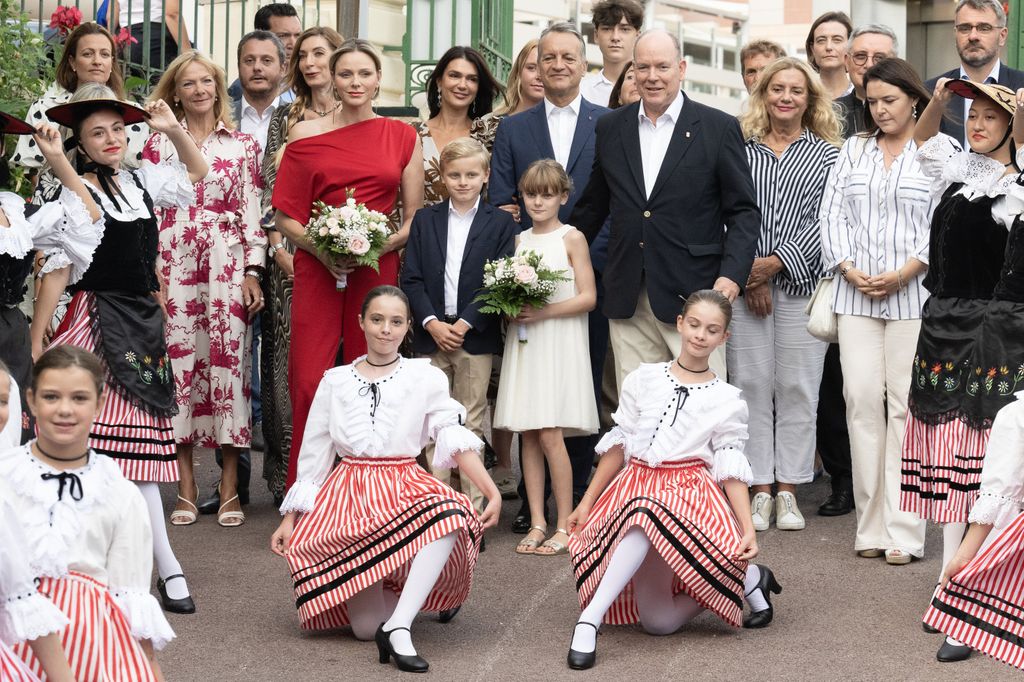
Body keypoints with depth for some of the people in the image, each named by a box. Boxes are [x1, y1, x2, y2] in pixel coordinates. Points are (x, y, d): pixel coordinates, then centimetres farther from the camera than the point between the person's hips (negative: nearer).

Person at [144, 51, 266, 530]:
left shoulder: (243, 145, 10)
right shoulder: (160, 144, 11)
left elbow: (253, 212, 6)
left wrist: (253, 271, -2)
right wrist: (149, 274, -1)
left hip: (228, 266, 0)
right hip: (174, 267, 1)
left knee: (228, 361, -4)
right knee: (179, 362, -2)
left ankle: (230, 487, 3)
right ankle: (185, 486, 5)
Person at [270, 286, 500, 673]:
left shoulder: (426, 377, 5)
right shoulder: (335, 381, 11)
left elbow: (455, 438, -7)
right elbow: (313, 456, 15)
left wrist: (492, 492, -22)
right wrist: (290, 519, 12)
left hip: (405, 491, 0)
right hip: (348, 495, 0)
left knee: (451, 515, -38)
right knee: (365, 626, -16)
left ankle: (397, 627, -35)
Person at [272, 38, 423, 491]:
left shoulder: (403, 136, 7)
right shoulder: (307, 135, 5)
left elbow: (414, 217, 8)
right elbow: (285, 216, 5)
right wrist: (322, 250, -11)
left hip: (378, 269, 1)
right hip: (317, 269, -1)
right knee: (309, 384, -7)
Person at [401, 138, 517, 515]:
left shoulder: (500, 223, 2)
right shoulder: (425, 220, 9)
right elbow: (411, 279, 4)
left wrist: (465, 324, -12)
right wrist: (432, 323, -9)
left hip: (476, 337, -2)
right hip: (432, 334, 2)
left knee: (471, 424, 1)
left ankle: (473, 510, 4)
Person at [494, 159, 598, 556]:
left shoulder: (572, 238, -1)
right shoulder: (519, 240, 13)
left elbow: (588, 297, -6)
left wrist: (543, 312, -16)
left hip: (559, 344, -5)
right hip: (524, 345, 5)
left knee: (549, 435, -10)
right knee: (528, 436, 4)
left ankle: (564, 527, -3)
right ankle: (537, 523, 9)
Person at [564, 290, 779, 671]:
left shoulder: (728, 401, 5)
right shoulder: (643, 379, 8)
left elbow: (731, 470, 2)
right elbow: (618, 444, 12)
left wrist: (748, 530, -9)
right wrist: (587, 502, 12)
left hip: (689, 493, -2)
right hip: (635, 485, 2)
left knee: (648, 516, -40)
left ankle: (589, 620, -26)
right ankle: (751, 580, 7)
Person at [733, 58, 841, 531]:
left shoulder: (827, 154, 8)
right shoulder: (741, 150, 9)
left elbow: (826, 220, -2)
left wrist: (777, 261, -11)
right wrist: (748, 274, -9)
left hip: (801, 280, 0)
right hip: (746, 281, 0)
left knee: (798, 386, 1)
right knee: (751, 384, 1)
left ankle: (787, 490, 10)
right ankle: (760, 490, 9)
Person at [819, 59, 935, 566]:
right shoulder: (854, 150, 15)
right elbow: (831, 214, 11)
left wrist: (903, 274, -12)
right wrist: (849, 270, -3)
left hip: (914, 294, -3)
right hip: (856, 294, 3)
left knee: (906, 404, -5)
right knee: (862, 398, -1)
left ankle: (904, 530, -2)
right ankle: (872, 525, 4)